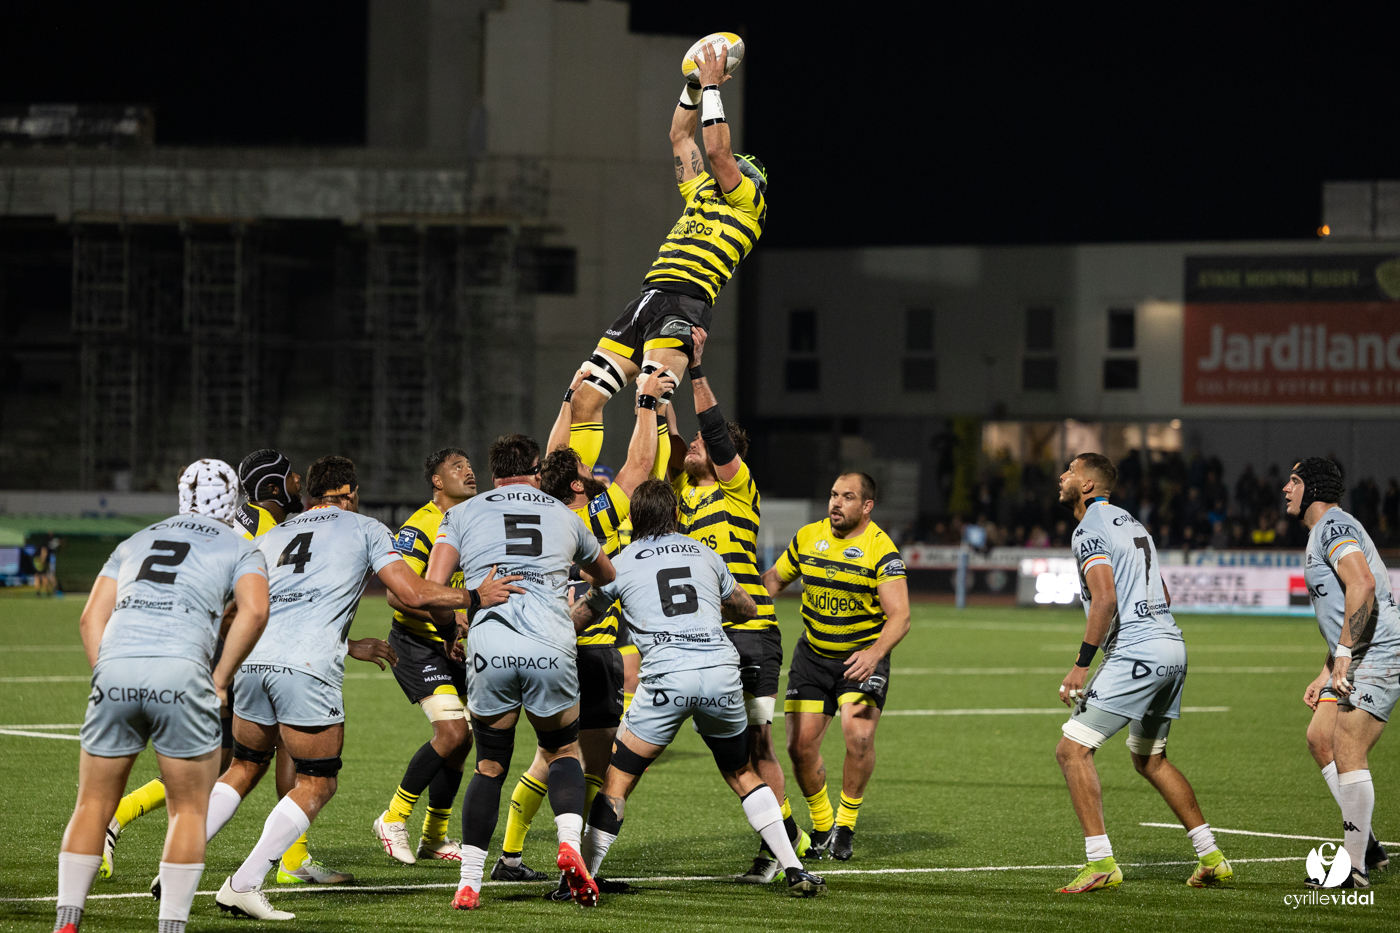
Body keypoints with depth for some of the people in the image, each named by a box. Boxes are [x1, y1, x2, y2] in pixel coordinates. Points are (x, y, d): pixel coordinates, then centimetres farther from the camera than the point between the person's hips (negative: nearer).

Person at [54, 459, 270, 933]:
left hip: (115, 670, 3)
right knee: (189, 810, 10)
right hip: (181, 675, -3)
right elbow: (254, 610, -2)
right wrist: (219, 681, 4)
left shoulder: (134, 543, 30)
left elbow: (91, 618, 19)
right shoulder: (239, 550, 18)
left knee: (93, 806, 14)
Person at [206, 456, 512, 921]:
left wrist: (348, 645, 39)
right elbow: (413, 594, 4)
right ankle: (244, 885, -4)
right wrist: (476, 597, 18)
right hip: (307, 669, -5)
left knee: (244, 768, 23)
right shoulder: (365, 529, 13)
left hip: (253, 657, 5)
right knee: (317, 784, 6)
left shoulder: (271, 537, 27)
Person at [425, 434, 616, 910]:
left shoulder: (462, 514, 16)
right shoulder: (563, 515, 22)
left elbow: (432, 587, 3)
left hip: (489, 646, 0)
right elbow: (606, 575, 41)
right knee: (563, 751, 21)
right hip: (552, 648, 0)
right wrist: (580, 579, 64)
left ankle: (469, 883, 7)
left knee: (490, 765, 14)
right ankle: (569, 843, -6)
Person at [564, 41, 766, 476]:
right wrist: (695, 85, 30)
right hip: (647, 299, 8)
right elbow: (680, 136, 36)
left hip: (685, 302, -8)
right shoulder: (700, 193, 29)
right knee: (584, 400, -1)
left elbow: (717, 150, -4)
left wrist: (712, 86, 4)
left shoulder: (748, 203, 8)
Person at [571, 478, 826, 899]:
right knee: (743, 774, 20)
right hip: (721, 671, 3)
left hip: (666, 678, -3)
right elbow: (747, 608, 34)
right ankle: (793, 869, 15)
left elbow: (577, 620, 22)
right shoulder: (703, 553, 20)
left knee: (618, 780, 6)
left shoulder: (622, 563, 12)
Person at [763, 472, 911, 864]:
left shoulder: (880, 550, -15)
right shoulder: (807, 537, -1)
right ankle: (821, 825, 20)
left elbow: (899, 615, -22)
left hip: (862, 657, -4)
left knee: (859, 737, -23)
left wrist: (874, 654, -38)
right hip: (813, 655, 4)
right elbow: (775, 578, 16)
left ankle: (846, 824, 0)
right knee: (801, 745, -5)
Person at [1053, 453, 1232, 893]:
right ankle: (1211, 857, 20)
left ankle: (1100, 861, -16)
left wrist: (1081, 664, -19)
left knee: (1072, 749, -8)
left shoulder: (1089, 530, -7)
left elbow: (1105, 599, -20)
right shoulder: (1130, 523, 21)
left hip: (1135, 653, -9)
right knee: (1149, 758, 22)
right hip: (1172, 647, 9)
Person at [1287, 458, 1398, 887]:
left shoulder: (1333, 527, -11)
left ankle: (1355, 866, -11)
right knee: (1320, 738, 11)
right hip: (1355, 659, 11)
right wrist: (1325, 675, 25)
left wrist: (1344, 653, -27)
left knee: (1347, 751, -14)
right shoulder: (1322, 532, 23)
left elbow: (1362, 583, -28)